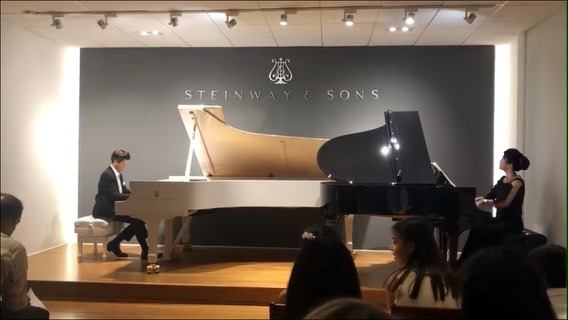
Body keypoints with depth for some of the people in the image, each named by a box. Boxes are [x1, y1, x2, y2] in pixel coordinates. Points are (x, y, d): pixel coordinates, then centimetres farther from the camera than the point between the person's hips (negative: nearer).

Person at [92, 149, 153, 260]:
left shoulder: (118, 174, 14)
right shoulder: (107, 175, -17)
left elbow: (125, 191, 14)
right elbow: (114, 196, -25)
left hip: (113, 208, 10)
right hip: (106, 211, -10)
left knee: (139, 217, -7)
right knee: (137, 219, -20)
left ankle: (115, 244, 0)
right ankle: (145, 250, -10)